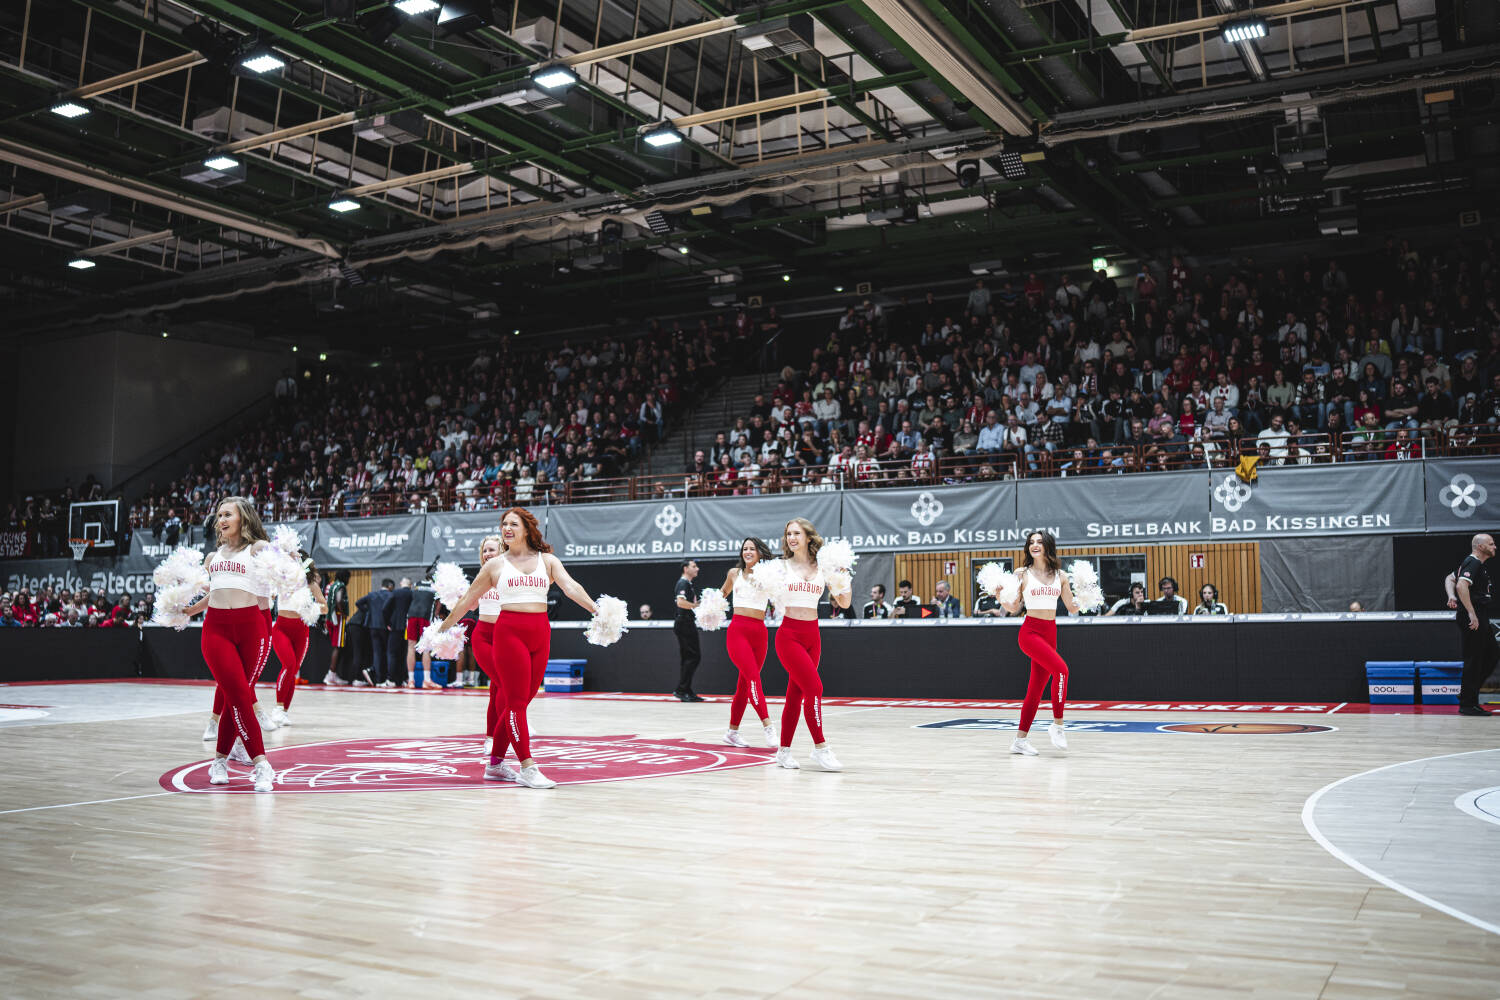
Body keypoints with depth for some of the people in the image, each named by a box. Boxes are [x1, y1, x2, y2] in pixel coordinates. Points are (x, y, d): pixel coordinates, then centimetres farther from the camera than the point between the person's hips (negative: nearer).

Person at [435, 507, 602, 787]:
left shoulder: (547, 560, 11)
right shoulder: (495, 565, 9)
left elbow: (570, 586, -3)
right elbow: (468, 600, 16)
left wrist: (595, 608, -18)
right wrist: (443, 627, 16)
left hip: (540, 633, 3)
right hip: (509, 631, -3)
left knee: (518, 702, 7)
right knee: (516, 701, -8)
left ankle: (496, 764, 19)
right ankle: (527, 768, -7)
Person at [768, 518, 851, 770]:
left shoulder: (822, 568, 6)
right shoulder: (781, 566, 1)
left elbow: (843, 603, 7)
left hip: (812, 636, 3)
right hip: (789, 634, -3)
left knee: (796, 694, 6)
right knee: (814, 687, -15)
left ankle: (784, 750, 16)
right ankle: (820, 748, -7)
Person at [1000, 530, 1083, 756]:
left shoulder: (1060, 575, 9)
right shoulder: (1022, 574, 1)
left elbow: (1072, 608, 11)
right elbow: (1013, 608, 0)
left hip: (1050, 633, 4)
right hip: (1030, 631, -4)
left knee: (1036, 687, 5)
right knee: (1061, 669, -24)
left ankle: (1020, 739, 12)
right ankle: (1057, 724, -11)